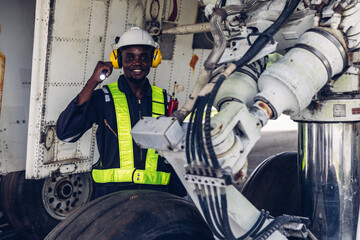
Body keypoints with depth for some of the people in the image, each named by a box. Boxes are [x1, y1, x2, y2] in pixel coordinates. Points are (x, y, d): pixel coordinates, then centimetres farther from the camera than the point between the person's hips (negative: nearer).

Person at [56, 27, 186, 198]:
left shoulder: (164, 100, 14)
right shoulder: (104, 97, 6)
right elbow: (65, 133, -9)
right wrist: (93, 81, -10)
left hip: (156, 193, 3)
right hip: (111, 193, -2)